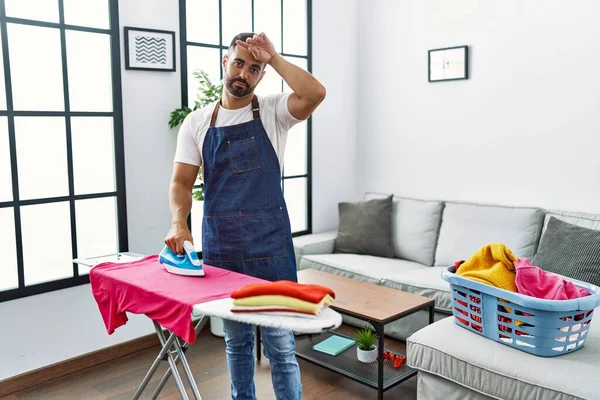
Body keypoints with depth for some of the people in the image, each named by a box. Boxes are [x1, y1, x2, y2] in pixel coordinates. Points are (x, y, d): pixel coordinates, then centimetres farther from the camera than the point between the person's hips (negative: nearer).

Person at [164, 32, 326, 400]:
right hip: (219, 245, 3)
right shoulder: (197, 122, 6)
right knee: (236, 339, 17)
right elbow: (181, 182, 1)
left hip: (270, 243, -3)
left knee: (280, 343, 3)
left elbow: (315, 94, -21)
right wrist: (179, 223, -17)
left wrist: (273, 57, -13)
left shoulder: (273, 112, -1)